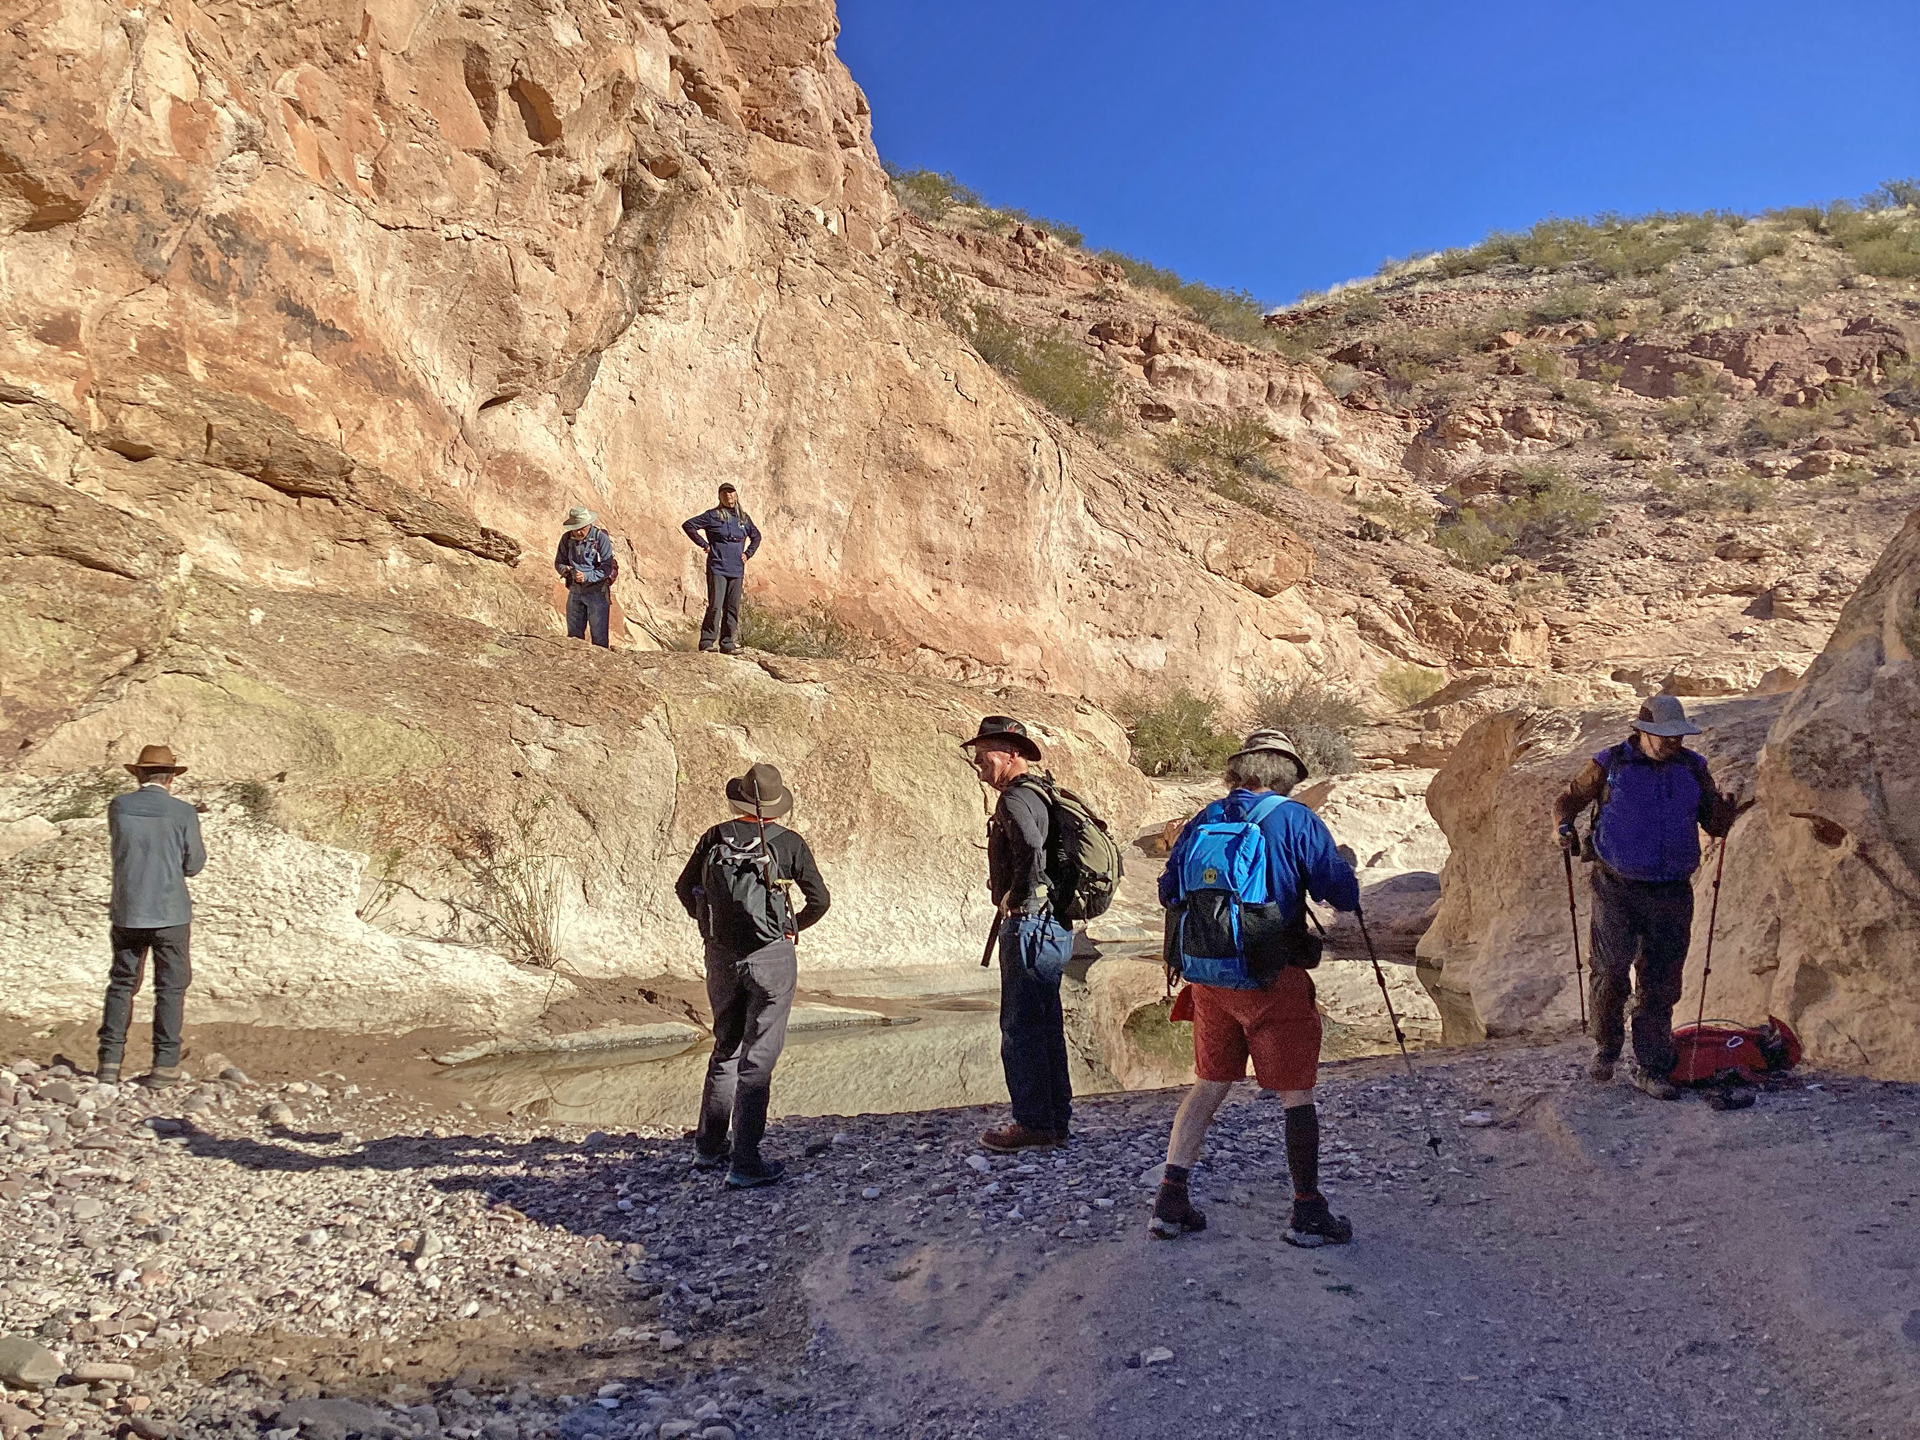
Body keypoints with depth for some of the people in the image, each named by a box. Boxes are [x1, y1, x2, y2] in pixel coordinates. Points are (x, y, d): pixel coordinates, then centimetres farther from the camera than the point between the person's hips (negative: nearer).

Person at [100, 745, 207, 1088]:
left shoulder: (118, 807, -1)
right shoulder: (184, 813, -9)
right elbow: (194, 864, -2)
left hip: (127, 914, 3)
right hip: (171, 914, -2)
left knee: (121, 984, 14)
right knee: (170, 987, 5)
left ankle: (110, 1061, 12)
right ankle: (165, 1065, 5)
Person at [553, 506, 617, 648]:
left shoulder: (601, 538, -13)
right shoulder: (567, 538, 1)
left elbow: (607, 568, -15)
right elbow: (558, 562, 9)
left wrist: (587, 576, -27)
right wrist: (564, 569, -15)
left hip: (596, 592, -5)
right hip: (575, 591, 5)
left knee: (599, 636, -2)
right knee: (574, 635, 12)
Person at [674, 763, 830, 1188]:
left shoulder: (716, 837, 2)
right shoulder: (788, 843, -6)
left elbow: (684, 889, 10)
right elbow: (820, 899, 0)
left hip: (721, 957, 4)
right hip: (771, 957, -4)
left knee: (725, 1049, 21)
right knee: (757, 1059, -1)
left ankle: (709, 1146, 29)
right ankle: (745, 1164, -1)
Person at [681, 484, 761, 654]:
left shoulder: (744, 518, 12)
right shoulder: (713, 515, -1)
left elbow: (756, 536, 29)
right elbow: (688, 525, -3)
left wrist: (748, 553, 14)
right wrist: (704, 545, -6)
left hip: (736, 570, 5)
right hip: (717, 568, -5)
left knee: (733, 608, 5)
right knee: (715, 605, -13)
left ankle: (727, 643, 11)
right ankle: (706, 642, -8)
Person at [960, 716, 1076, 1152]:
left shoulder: (1017, 798, -16)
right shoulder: (1041, 794, 16)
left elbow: (1029, 845, -36)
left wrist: (1017, 896, -22)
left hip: (1028, 924, -10)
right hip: (1054, 926, 10)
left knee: (1020, 1027, -2)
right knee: (1045, 1025, 15)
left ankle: (1033, 1124, 4)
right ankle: (1057, 1120, 23)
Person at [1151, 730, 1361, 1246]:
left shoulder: (1203, 821, 6)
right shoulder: (1296, 819, -8)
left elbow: (1168, 891, 14)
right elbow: (1343, 893, -10)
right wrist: (1343, 871, 13)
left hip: (1210, 977, 5)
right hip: (1274, 980, -5)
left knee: (1209, 1084, 16)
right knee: (1296, 1093, 7)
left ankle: (1170, 1200, 14)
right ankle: (1307, 1212, 14)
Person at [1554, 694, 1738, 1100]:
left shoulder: (1693, 769, 8)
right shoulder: (1610, 764, -1)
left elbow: (1714, 824, 12)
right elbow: (1568, 799, 9)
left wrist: (1727, 813, -11)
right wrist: (1565, 828, -12)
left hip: (1672, 895, 3)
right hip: (1617, 890, -3)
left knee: (1661, 985, 4)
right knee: (1610, 975, -6)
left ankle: (1650, 1068, 14)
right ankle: (1605, 1052, 18)